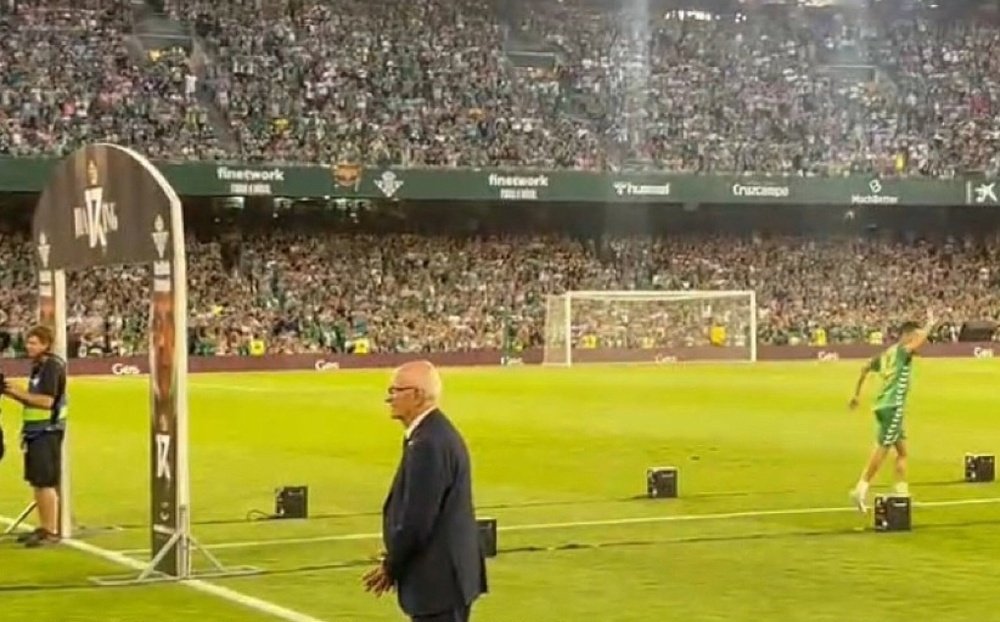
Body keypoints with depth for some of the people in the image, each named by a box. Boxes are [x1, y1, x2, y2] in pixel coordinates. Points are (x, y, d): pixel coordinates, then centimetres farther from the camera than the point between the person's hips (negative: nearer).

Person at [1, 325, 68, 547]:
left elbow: (46, 401, -21)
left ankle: (52, 531, -4)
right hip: (35, 431, 10)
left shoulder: (52, 366, -14)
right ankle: (43, 528, 21)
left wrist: (19, 393, -17)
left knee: (46, 483, -8)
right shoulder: (38, 366, 16)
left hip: (47, 431, -10)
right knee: (37, 482, 13)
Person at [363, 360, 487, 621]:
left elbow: (417, 519, -23)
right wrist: (394, 562, 15)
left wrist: (391, 567, -9)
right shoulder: (436, 433, 11)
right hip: (445, 574, 11)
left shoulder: (428, 443, -22)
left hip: (438, 579, -11)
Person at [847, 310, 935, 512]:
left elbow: (865, 368, 24)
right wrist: (930, 323, -12)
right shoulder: (901, 351, -9)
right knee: (881, 449, -7)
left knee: (902, 450, 13)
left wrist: (857, 394, 31)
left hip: (886, 406, 9)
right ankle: (861, 490, -6)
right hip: (892, 406, -9)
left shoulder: (887, 353, 15)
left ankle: (902, 492, 15)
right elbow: (920, 340, -28)